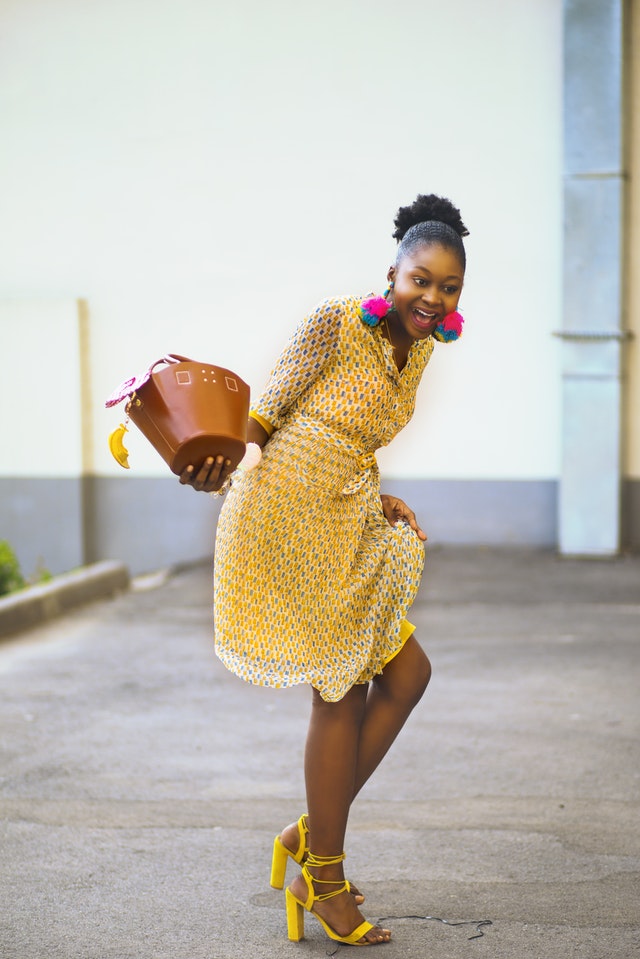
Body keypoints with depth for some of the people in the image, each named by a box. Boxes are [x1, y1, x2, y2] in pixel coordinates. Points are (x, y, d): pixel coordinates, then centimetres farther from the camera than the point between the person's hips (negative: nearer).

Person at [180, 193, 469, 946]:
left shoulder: (418, 350, 10)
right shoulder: (335, 324, -15)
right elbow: (264, 415, -13)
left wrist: (380, 502, 7)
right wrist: (219, 461, -31)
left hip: (346, 529, 9)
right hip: (288, 522, -9)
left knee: (406, 674, 8)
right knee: (343, 695, -1)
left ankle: (313, 834, 21)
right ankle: (323, 879, 14)